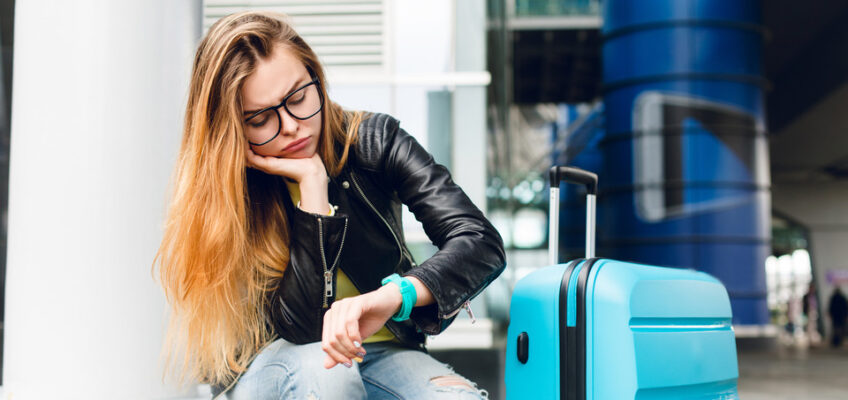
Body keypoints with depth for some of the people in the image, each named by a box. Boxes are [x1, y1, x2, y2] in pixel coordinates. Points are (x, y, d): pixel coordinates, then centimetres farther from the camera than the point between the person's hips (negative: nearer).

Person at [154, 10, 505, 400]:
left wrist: (395, 293, -40)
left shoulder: (372, 139, -9)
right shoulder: (225, 191, -13)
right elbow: (302, 327, -20)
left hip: (377, 350, 0)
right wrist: (312, 184, -26)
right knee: (322, 367, -36)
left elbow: (482, 242, -19)